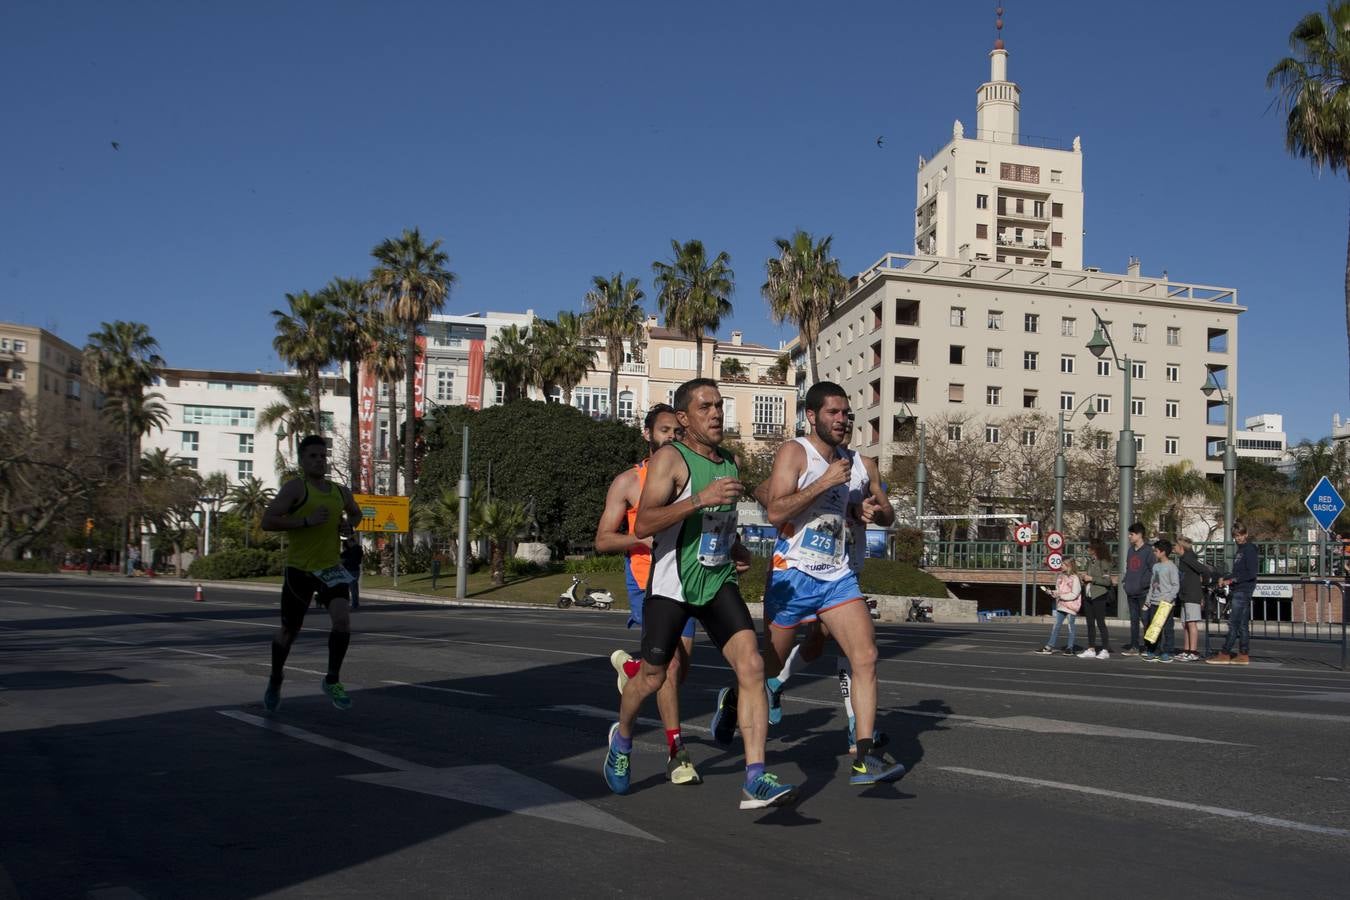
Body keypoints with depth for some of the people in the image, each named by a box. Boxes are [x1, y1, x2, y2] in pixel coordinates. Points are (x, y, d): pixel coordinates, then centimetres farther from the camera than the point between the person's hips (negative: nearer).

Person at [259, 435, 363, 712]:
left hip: (331, 567, 3)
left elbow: (356, 513, 30)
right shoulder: (295, 487, -10)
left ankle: (332, 680, -2)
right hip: (299, 569, -3)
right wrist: (307, 521, -25)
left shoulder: (340, 492, 8)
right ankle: (275, 683, 38)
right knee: (289, 631, 11)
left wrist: (349, 524, 7)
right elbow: (267, 521, -20)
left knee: (342, 618, -20)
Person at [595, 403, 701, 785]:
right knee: (670, 661, -16)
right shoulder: (628, 482, 0)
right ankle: (676, 751, -8)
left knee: (680, 670, 7)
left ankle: (630, 666, 40)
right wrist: (644, 538, -17)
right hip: (647, 580, -4)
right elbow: (602, 540, -1)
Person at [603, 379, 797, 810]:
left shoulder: (728, 462, 11)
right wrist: (700, 499, -31)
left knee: (751, 666, -13)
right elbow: (642, 525, -24)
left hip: (718, 582, 5)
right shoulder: (670, 458, -12)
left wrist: (737, 548, 10)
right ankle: (622, 739, 40)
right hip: (671, 584, -5)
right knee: (652, 677, 8)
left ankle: (755, 781, -13)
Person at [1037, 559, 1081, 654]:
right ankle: (1049, 647, 10)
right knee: (1056, 626, 8)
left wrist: (1061, 596, -21)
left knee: (1070, 627, 3)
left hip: (1071, 606, -7)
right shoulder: (1060, 576, 8)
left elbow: (1074, 594, -17)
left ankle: (1070, 647, 12)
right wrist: (1051, 592, -2)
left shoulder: (1075, 578, -14)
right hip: (1061, 605, 7)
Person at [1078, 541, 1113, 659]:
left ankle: (1105, 650, 1)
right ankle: (1091, 650, 12)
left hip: (1099, 596, -8)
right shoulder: (1090, 562, 14)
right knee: (1090, 623, 9)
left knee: (1100, 623, -4)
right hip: (1088, 596, 8)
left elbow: (1107, 581, -16)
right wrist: (1085, 577, 4)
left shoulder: (1104, 563, -10)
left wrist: (1091, 578, -16)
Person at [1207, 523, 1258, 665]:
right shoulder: (1239, 551, 20)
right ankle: (1243, 655, 10)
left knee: (1233, 623, -9)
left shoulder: (1249, 549, -8)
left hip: (1243, 590, -9)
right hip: (1236, 591, 9)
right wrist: (1226, 579, 11)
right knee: (1243, 624, 8)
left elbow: (1252, 572, -15)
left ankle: (1224, 654, -10)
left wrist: (1234, 579, -17)